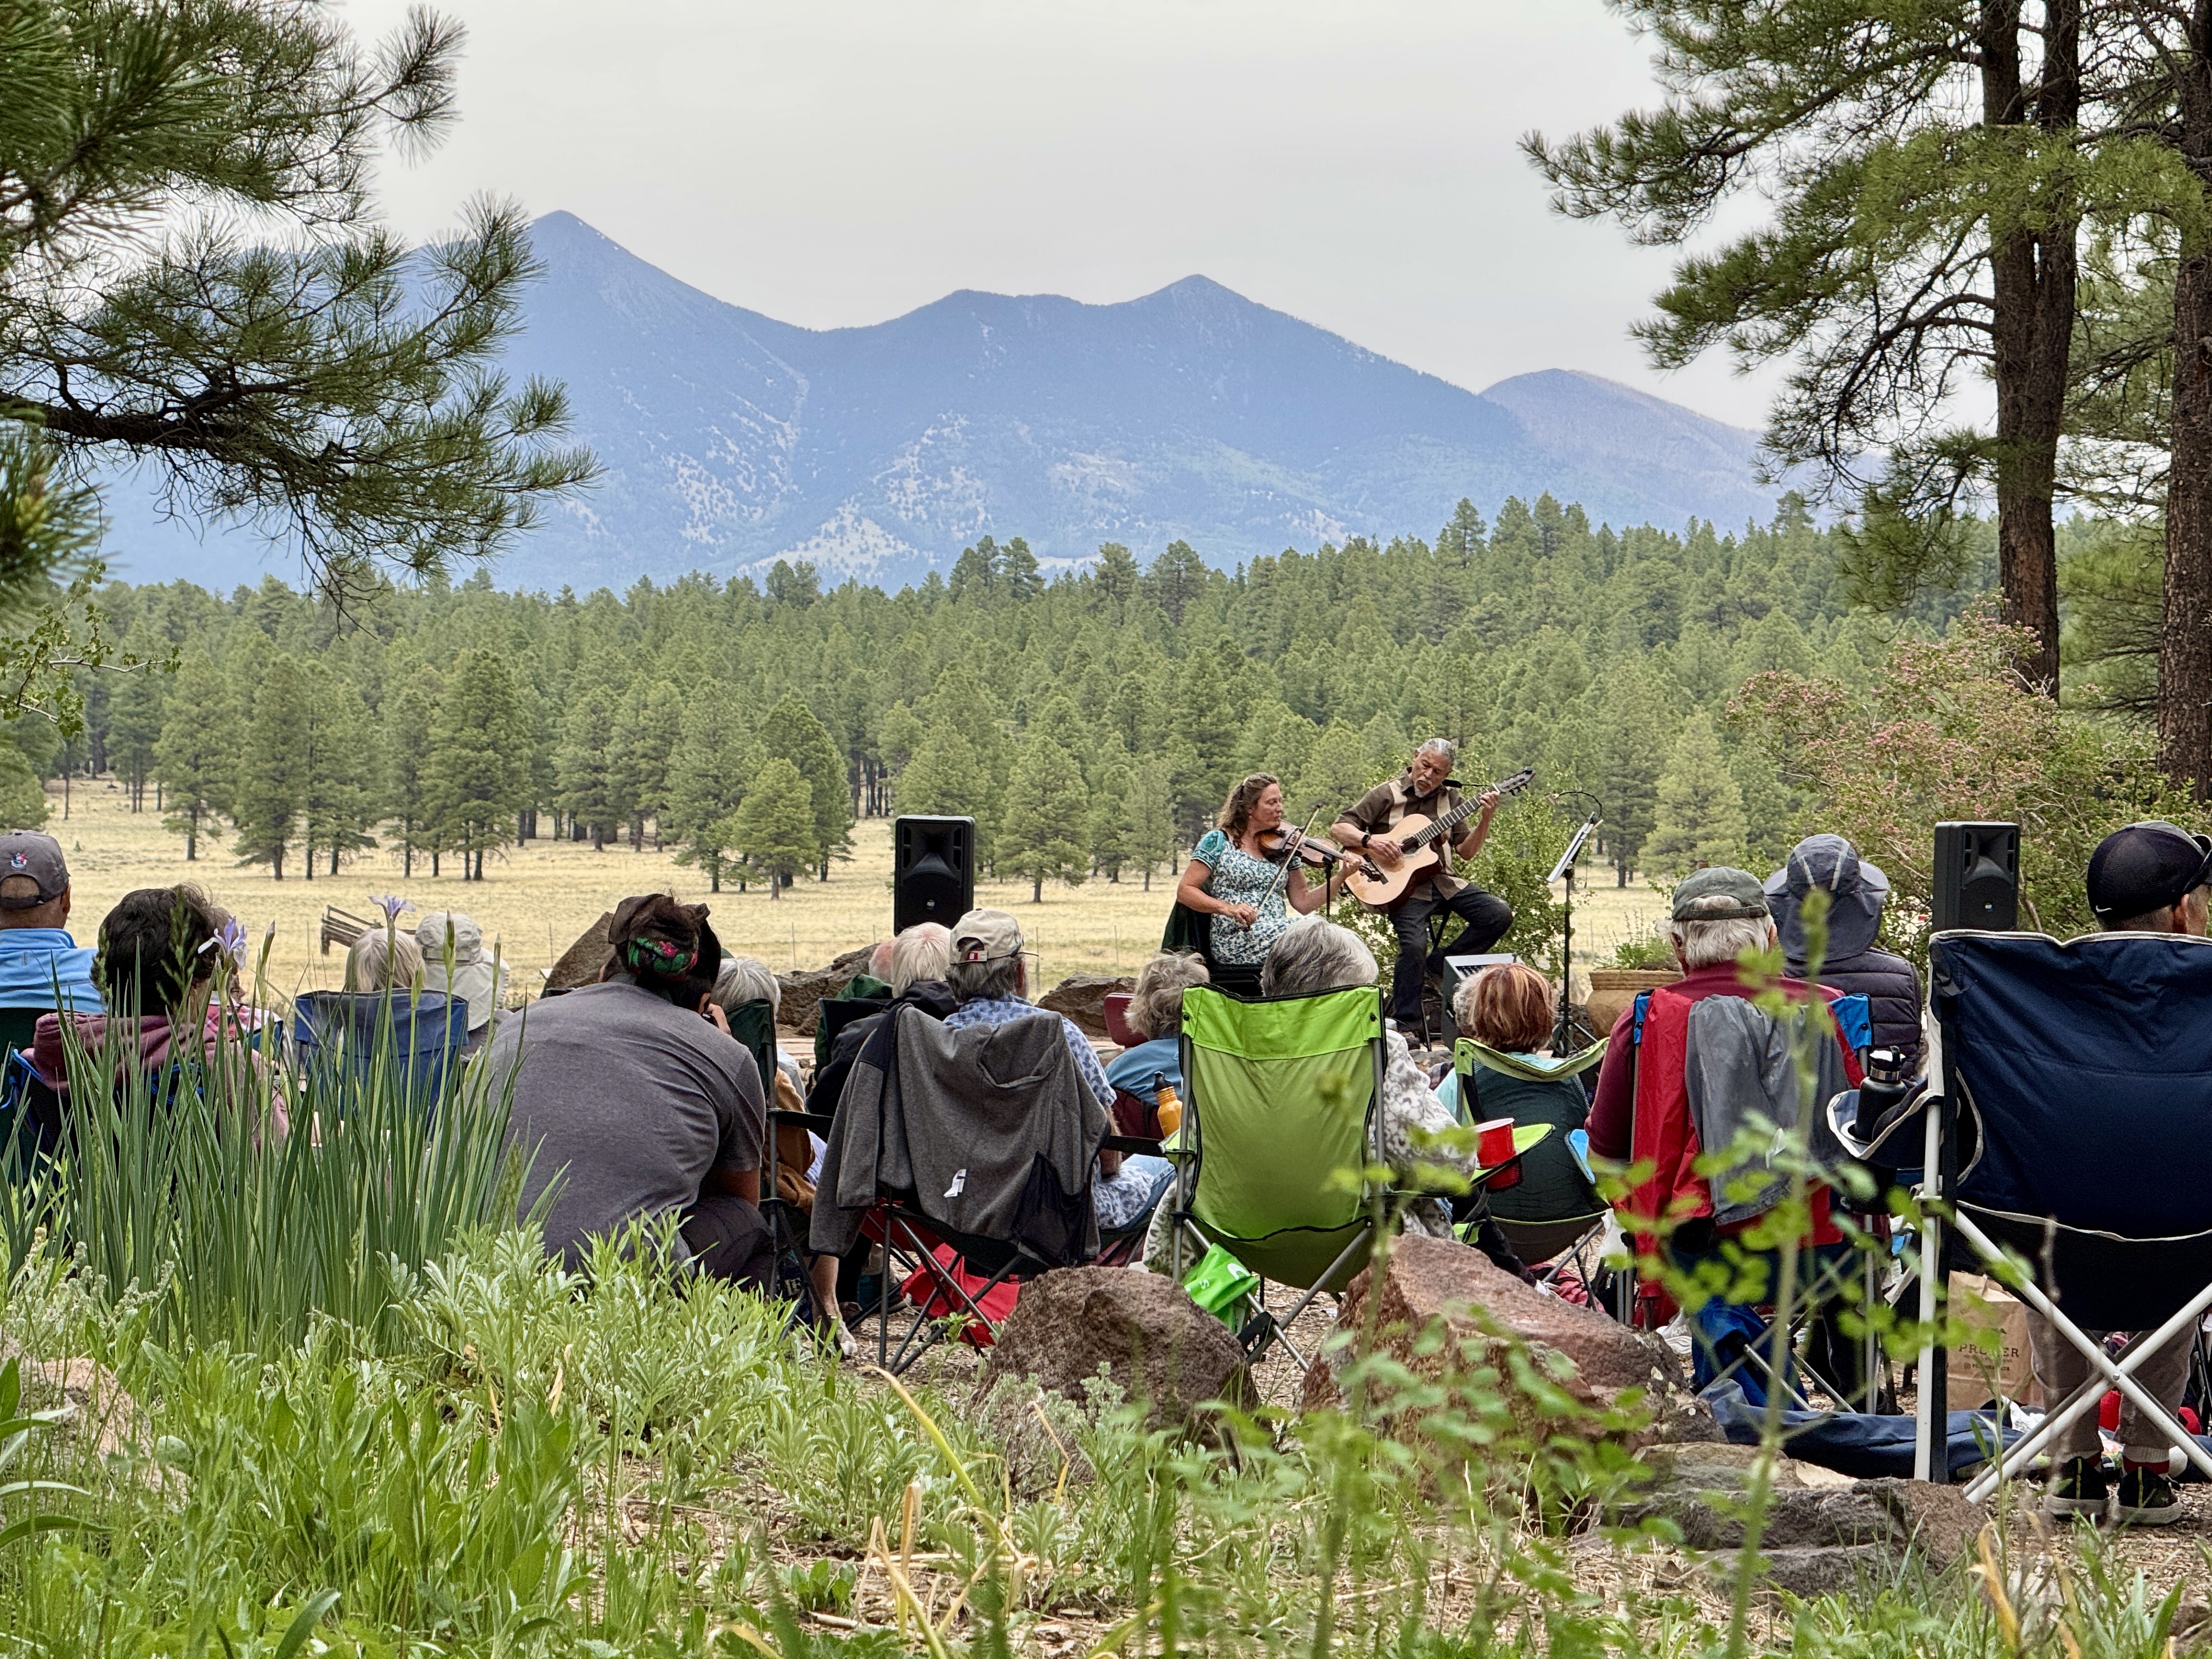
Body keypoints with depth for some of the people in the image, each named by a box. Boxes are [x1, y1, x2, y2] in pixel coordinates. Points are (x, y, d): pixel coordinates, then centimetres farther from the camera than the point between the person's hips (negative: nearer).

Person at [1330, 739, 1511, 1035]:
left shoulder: (1449, 798, 12)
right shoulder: (1387, 795, 0)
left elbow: (1466, 851, 11)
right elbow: (1338, 828, -2)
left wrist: (1485, 820, -4)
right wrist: (1370, 840, -20)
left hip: (1442, 880, 5)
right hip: (1404, 886, -5)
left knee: (1499, 914, -13)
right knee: (1414, 946, -29)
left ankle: (1436, 966, 0)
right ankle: (1405, 1025, -13)